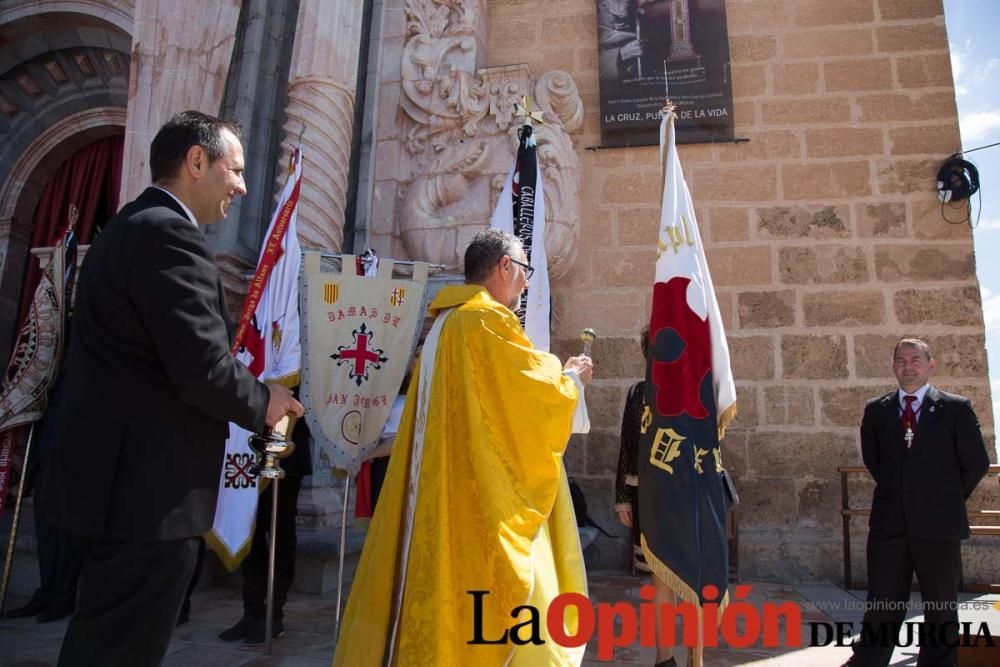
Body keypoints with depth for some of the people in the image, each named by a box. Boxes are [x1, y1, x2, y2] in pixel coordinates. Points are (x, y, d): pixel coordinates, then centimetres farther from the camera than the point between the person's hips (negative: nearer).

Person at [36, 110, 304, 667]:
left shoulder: (128, 227, 16)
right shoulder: (171, 233, -17)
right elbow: (203, 367, -25)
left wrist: (247, 395, 15)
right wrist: (262, 402, -6)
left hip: (121, 475, 11)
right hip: (149, 485, -11)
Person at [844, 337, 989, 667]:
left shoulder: (956, 408, -1)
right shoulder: (876, 410, 6)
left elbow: (976, 463, 2)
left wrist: (948, 500, 7)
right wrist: (897, 494, 10)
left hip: (938, 524, -1)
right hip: (888, 523, 2)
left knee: (941, 608, 11)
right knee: (882, 604, 8)